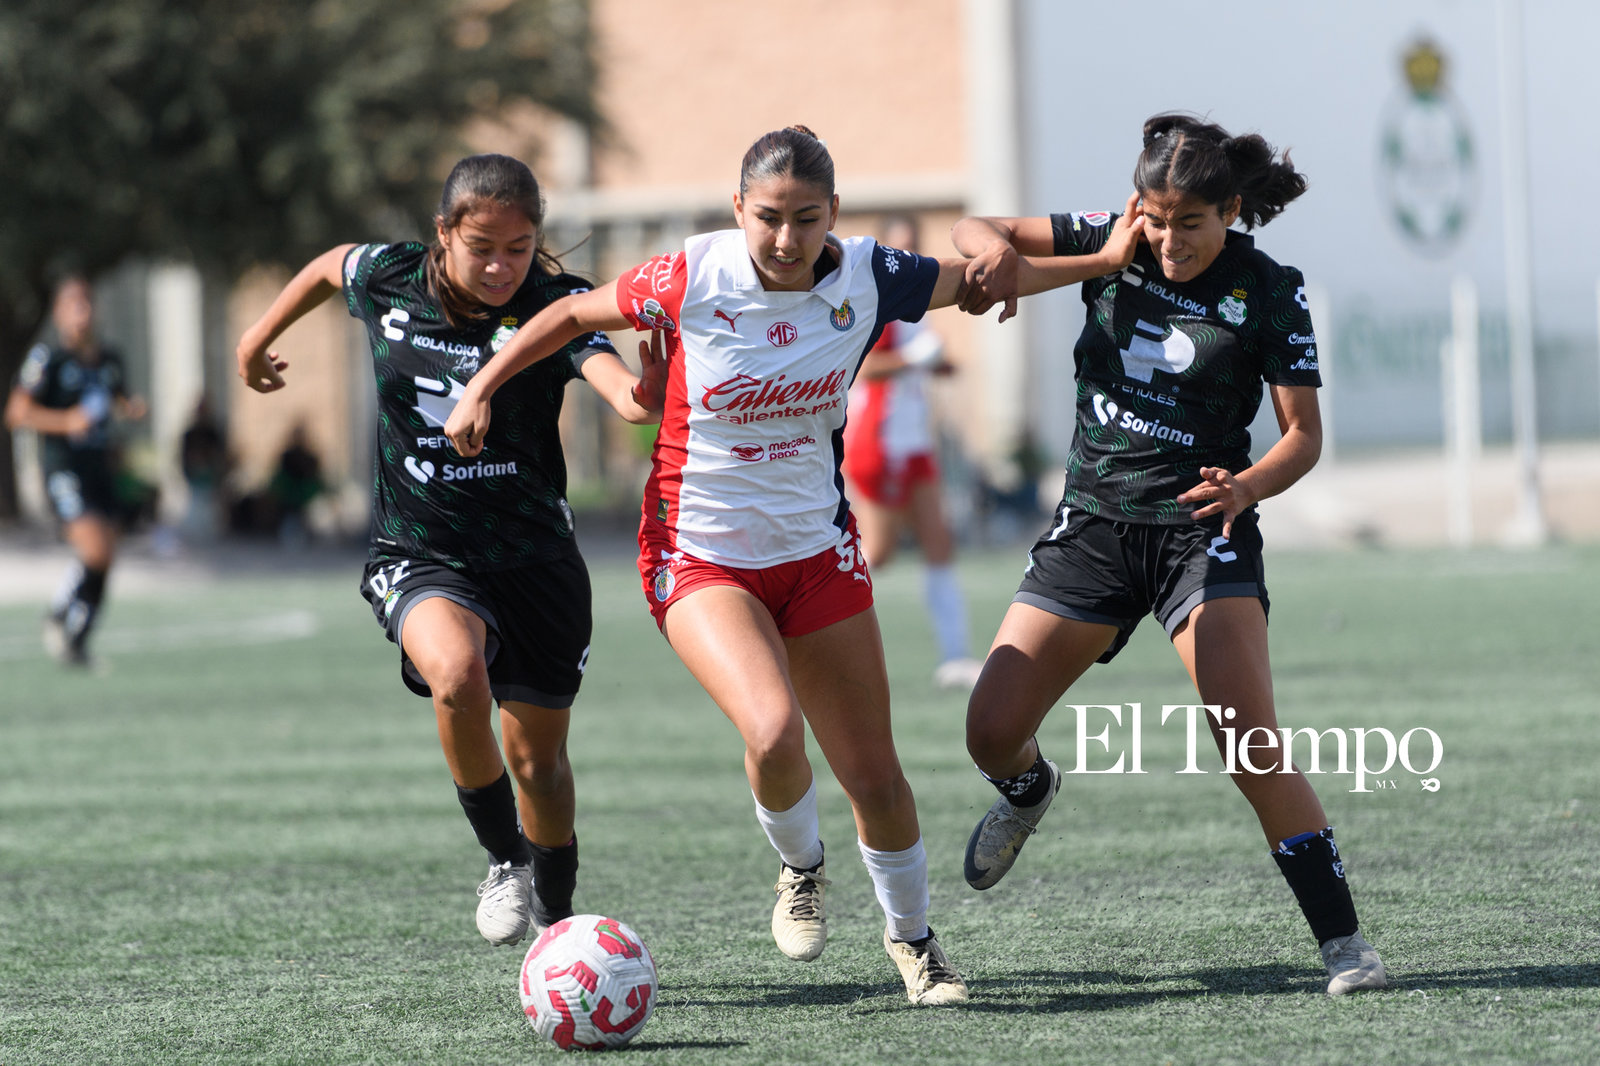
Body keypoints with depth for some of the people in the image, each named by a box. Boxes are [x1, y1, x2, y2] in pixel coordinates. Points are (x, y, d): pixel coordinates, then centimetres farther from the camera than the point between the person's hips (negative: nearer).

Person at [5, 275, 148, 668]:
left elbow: (120, 399, 28)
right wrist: (66, 421, -23)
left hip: (100, 466, 6)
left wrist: (133, 408, 4)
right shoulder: (47, 358, -7)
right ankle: (58, 618, 4)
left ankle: (77, 642, 14)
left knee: (104, 561, 3)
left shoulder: (108, 360, 11)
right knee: (94, 551, -19)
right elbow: (17, 412, -10)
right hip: (64, 469, -6)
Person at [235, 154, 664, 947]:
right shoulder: (387, 280, -9)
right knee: (456, 673, -32)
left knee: (537, 757, 10)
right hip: (421, 554, 0)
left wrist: (650, 391, -58)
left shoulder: (552, 308, -17)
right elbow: (330, 266, 16)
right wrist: (261, 337, 29)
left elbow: (625, 392, -35)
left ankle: (556, 920, 38)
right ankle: (504, 859, -9)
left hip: (534, 556, 0)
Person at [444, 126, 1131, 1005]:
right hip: (700, 557, -3)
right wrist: (480, 389, 1)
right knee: (774, 732, -27)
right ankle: (800, 868, 6)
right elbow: (575, 313, -1)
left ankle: (910, 937, 30)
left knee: (874, 774, 4)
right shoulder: (692, 279, -17)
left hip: (816, 548, 3)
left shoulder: (868, 278, -9)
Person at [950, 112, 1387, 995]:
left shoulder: (1267, 292, -8)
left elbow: (1304, 434, -6)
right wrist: (996, 249, -22)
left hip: (1201, 532, -3)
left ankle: (1341, 939, -14)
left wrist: (1247, 486, -27)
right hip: (1092, 522, 3)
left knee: (1252, 742, -21)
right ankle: (1029, 792, 36)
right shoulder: (1111, 245, -1)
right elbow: (975, 231, 3)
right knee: (991, 731, -3)